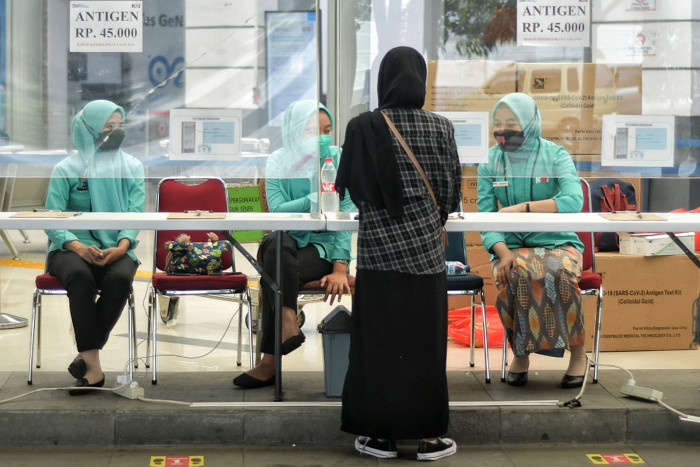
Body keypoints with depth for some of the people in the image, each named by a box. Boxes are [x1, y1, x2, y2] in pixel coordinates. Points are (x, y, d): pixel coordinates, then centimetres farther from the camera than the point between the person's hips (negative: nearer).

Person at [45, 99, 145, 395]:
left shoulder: (132, 167, 9)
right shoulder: (66, 169, 3)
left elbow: (135, 214, 0)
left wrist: (121, 246, -22)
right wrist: (79, 247, -24)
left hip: (116, 250, 1)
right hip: (72, 248, -1)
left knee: (121, 278, -34)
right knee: (80, 275, -37)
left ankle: (85, 357, -23)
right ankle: (93, 365, -35)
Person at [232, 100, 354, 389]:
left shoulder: (338, 160, 0)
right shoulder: (279, 161, 5)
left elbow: (345, 214, -8)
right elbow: (277, 210, -8)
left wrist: (341, 267, -17)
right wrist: (317, 198, -20)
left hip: (323, 245, -2)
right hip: (288, 241, 2)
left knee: (276, 273, -30)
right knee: (275, 243, -35)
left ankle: (269, 362, -21)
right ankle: (288, 324, -40)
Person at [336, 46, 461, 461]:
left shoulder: (363, 127, -6)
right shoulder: (441, 127, -3)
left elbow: (350, 186, 1)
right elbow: (452, 189, 2)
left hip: (378, 245, -1)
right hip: (425, 246, 1)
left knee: (378, 339, 6)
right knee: (425, 339, 7)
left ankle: (381, 434, 12)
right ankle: (429, 436, 13)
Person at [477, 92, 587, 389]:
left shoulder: (555, 155, 0)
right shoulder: (490, 162, 6)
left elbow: (573, 200, -17)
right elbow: (485, 216, -2)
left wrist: (523, 207, -24)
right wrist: (502, 252, -21)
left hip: (557, 242, -1)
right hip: (510, 245, 1)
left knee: (560, 276, -34)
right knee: (515, 278, -33)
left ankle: (578, 354, -10)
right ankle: (520, 353, -10)